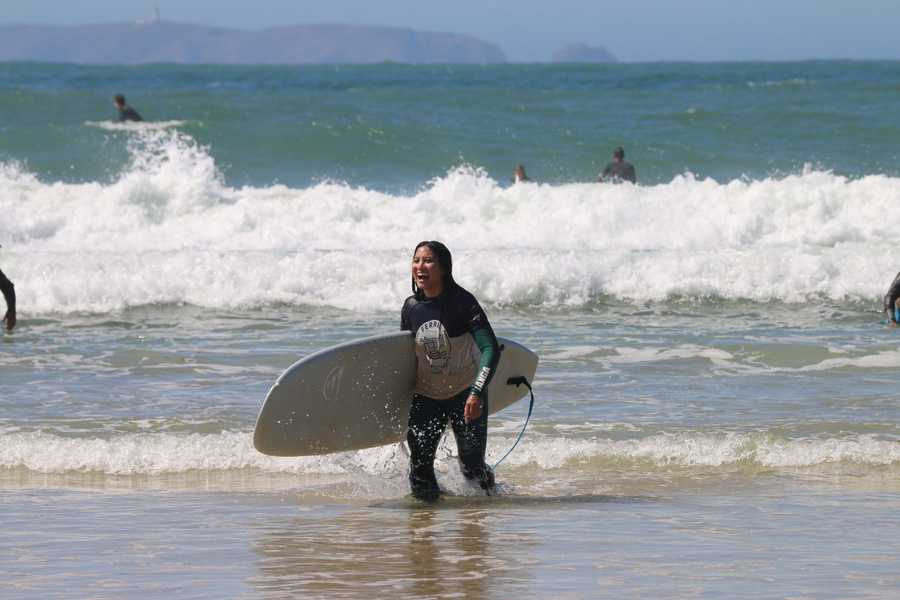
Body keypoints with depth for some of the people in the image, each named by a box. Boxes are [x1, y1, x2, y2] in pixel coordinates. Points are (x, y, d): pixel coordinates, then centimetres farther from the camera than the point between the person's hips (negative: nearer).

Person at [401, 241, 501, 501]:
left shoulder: (462, 302, -19)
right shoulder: (411, 307, -5)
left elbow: (491, 350, -25)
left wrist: (477, 393, -36)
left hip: (465, 395, -3)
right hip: (425, 398, 3)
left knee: (472, 467, 1)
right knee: (420, 472, -5)